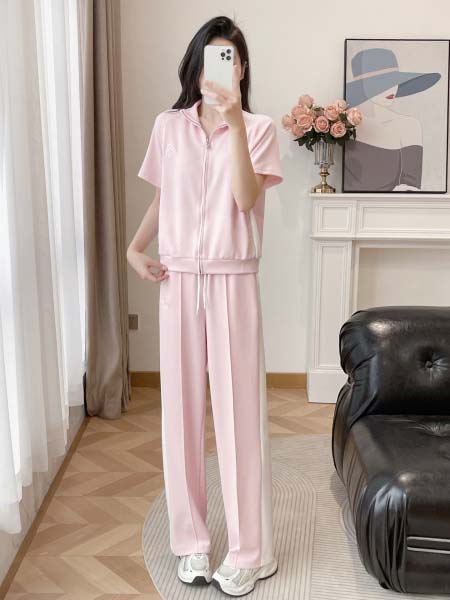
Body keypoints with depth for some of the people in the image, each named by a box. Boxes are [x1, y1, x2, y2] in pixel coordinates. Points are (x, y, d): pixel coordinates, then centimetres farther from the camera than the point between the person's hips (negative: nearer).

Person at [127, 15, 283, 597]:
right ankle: (191, 541, 21)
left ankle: (248, 552, 14)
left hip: (232, 282, -2)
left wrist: (233, 121, -20)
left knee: (239, 411, 0)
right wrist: (134, 248, 2)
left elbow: (246, 198, -15)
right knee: (182, 408, 6)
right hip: (178, 281, 3)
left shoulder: (258, 128, 1)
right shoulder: (168, 126, 8)